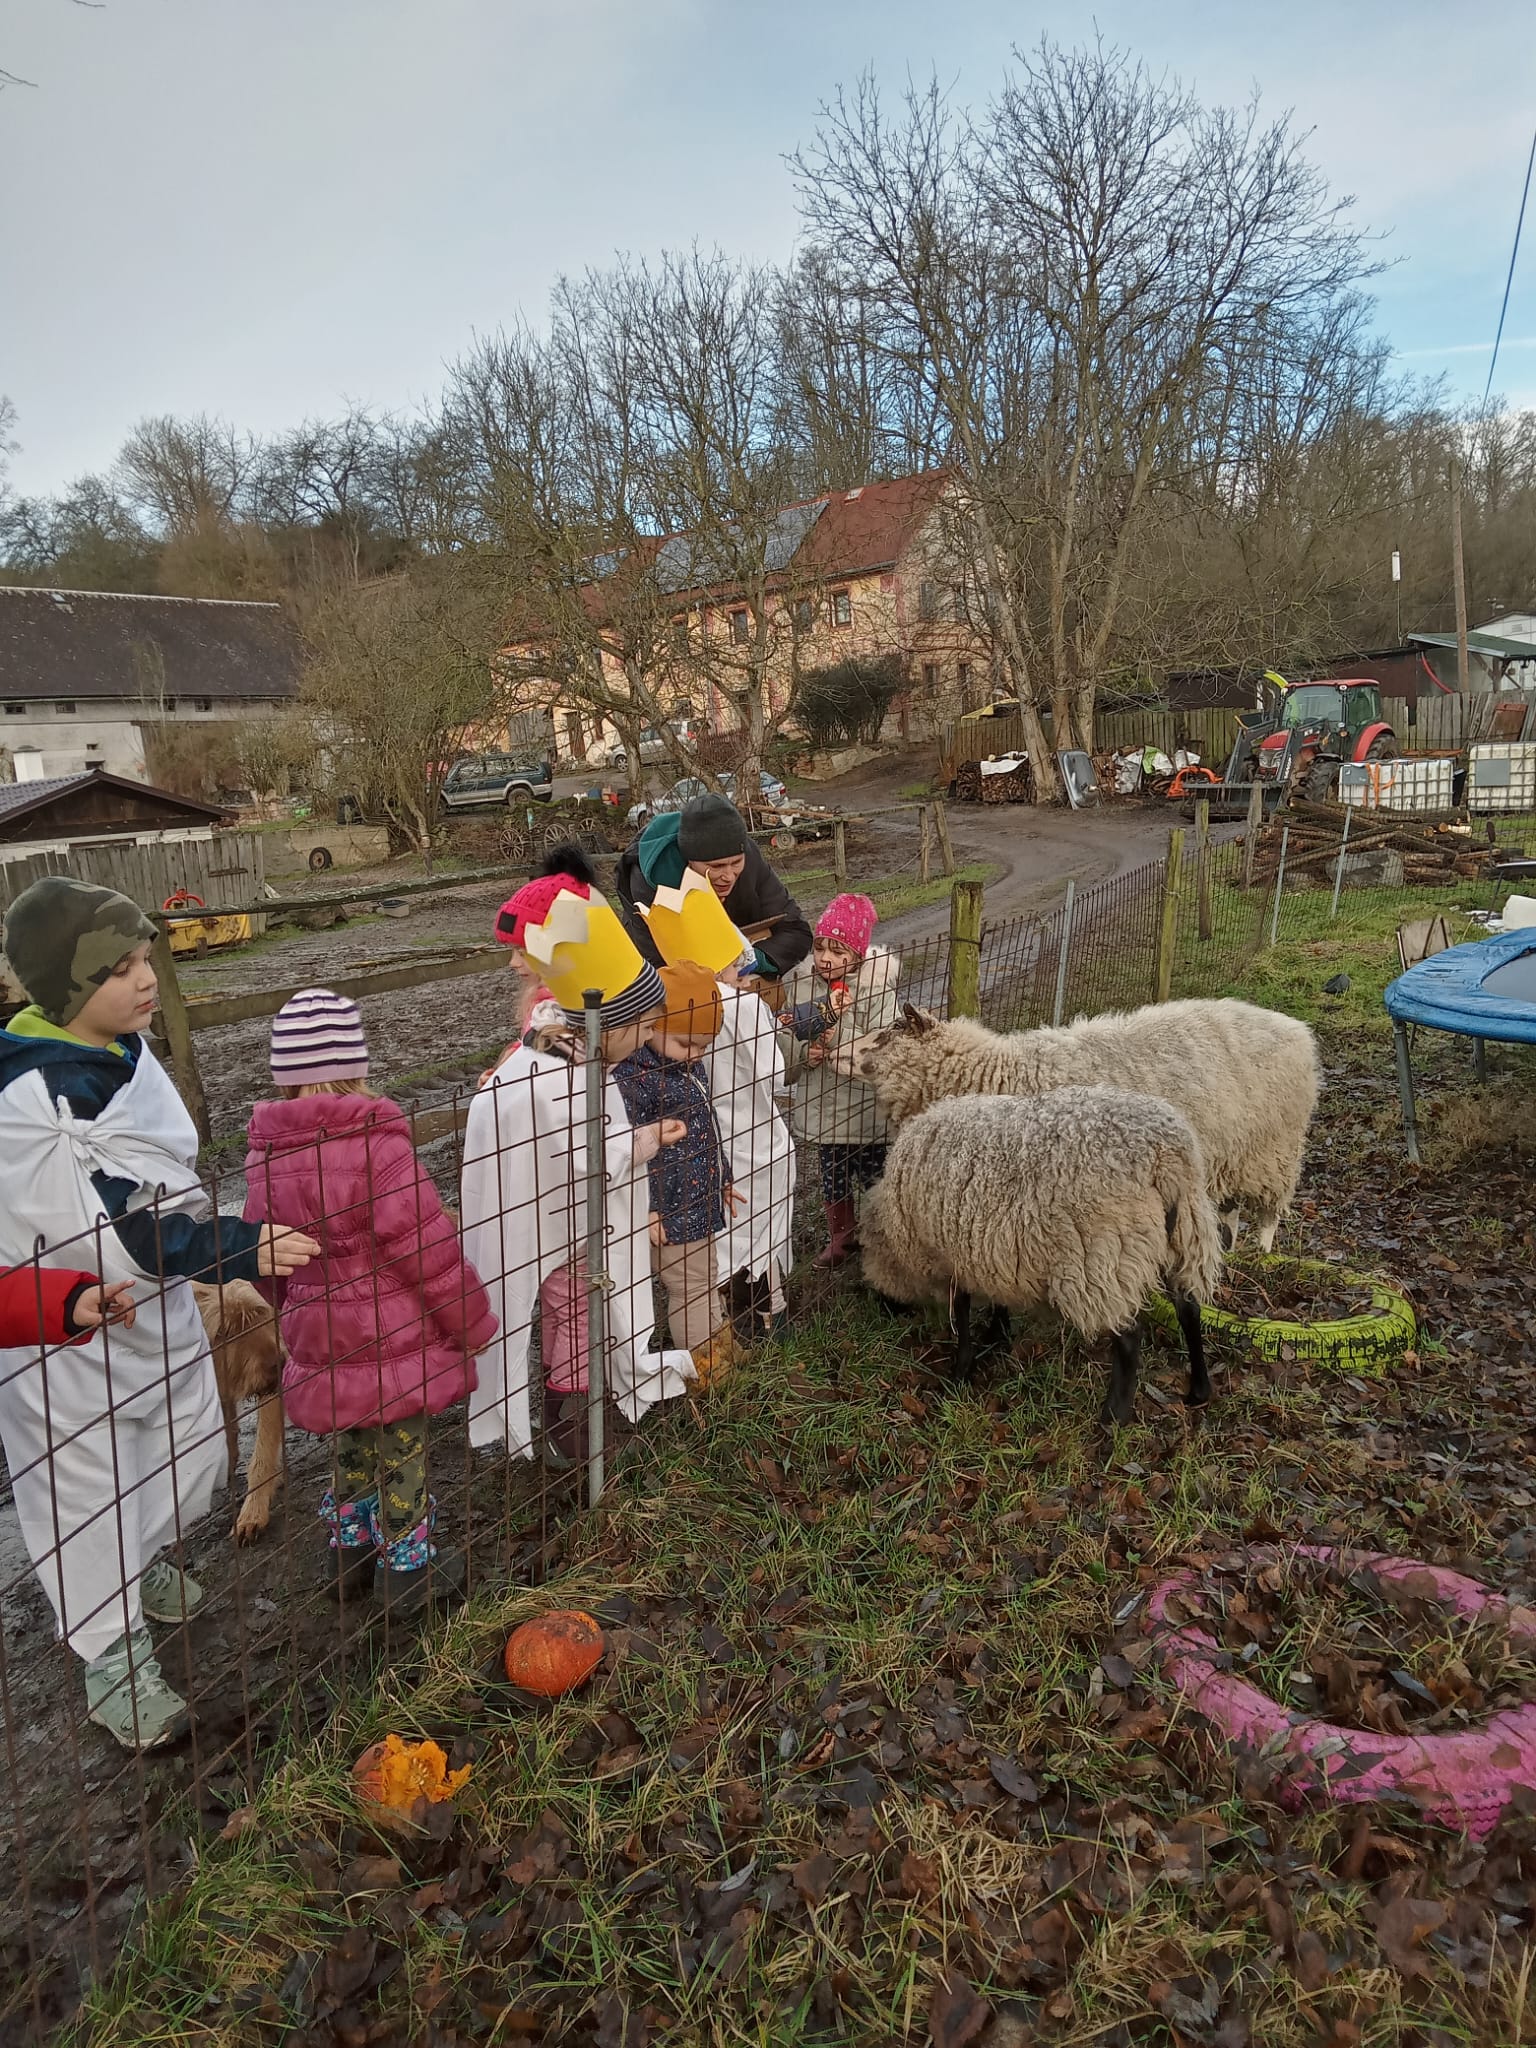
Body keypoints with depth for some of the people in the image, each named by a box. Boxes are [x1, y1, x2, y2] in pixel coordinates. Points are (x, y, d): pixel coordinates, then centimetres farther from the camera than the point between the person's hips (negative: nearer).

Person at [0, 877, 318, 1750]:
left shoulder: (124, 1050, -2)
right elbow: (113, 1231, -32)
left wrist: (212, 1243, 20)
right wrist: (241, 1248, -34)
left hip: (157, 1301, 8)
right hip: (71, 1334, -8)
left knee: (190, 1446, 24)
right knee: (89, 1490, 11)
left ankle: (144, 1561, 53)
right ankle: (117, 1660, 31)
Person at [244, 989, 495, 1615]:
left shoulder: (265, 1154, -3)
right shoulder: (379, 1146, -25)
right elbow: (427, 1251, -20)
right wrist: (474, 1323, -6)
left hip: (321, 1345, 6)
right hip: (394, 1341, -6)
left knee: (352, 1449, 26)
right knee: (402, 1455, 13)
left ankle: (350, 1552, 43)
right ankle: (407, 1570, 29)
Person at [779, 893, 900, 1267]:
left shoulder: (876, 988, -15)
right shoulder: (800, 985, -5)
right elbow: (784, 1052, -1)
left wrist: (837, 1033, -28)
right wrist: (804, 1053, -21)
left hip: (865, 1107, -3)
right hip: (821, 1104, 3)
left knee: (874, 1176, 13)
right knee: (833, 1176, 18)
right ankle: (841, 1235, 38)